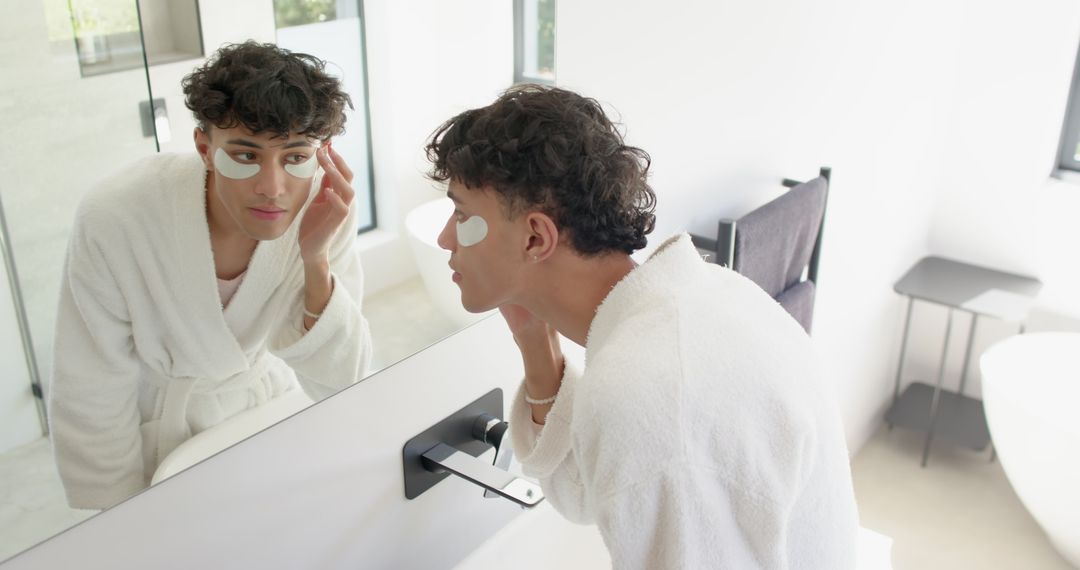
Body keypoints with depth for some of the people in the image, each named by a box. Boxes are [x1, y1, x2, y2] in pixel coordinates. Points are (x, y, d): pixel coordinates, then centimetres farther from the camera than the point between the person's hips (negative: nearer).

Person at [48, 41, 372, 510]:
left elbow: (338, 386, -20)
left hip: (257, 395, 2)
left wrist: (317, 261, -35)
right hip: (149, 426, -1)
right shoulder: (113, 221, -31)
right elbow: (90, 406, -20)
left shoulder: (326, 208, -23)